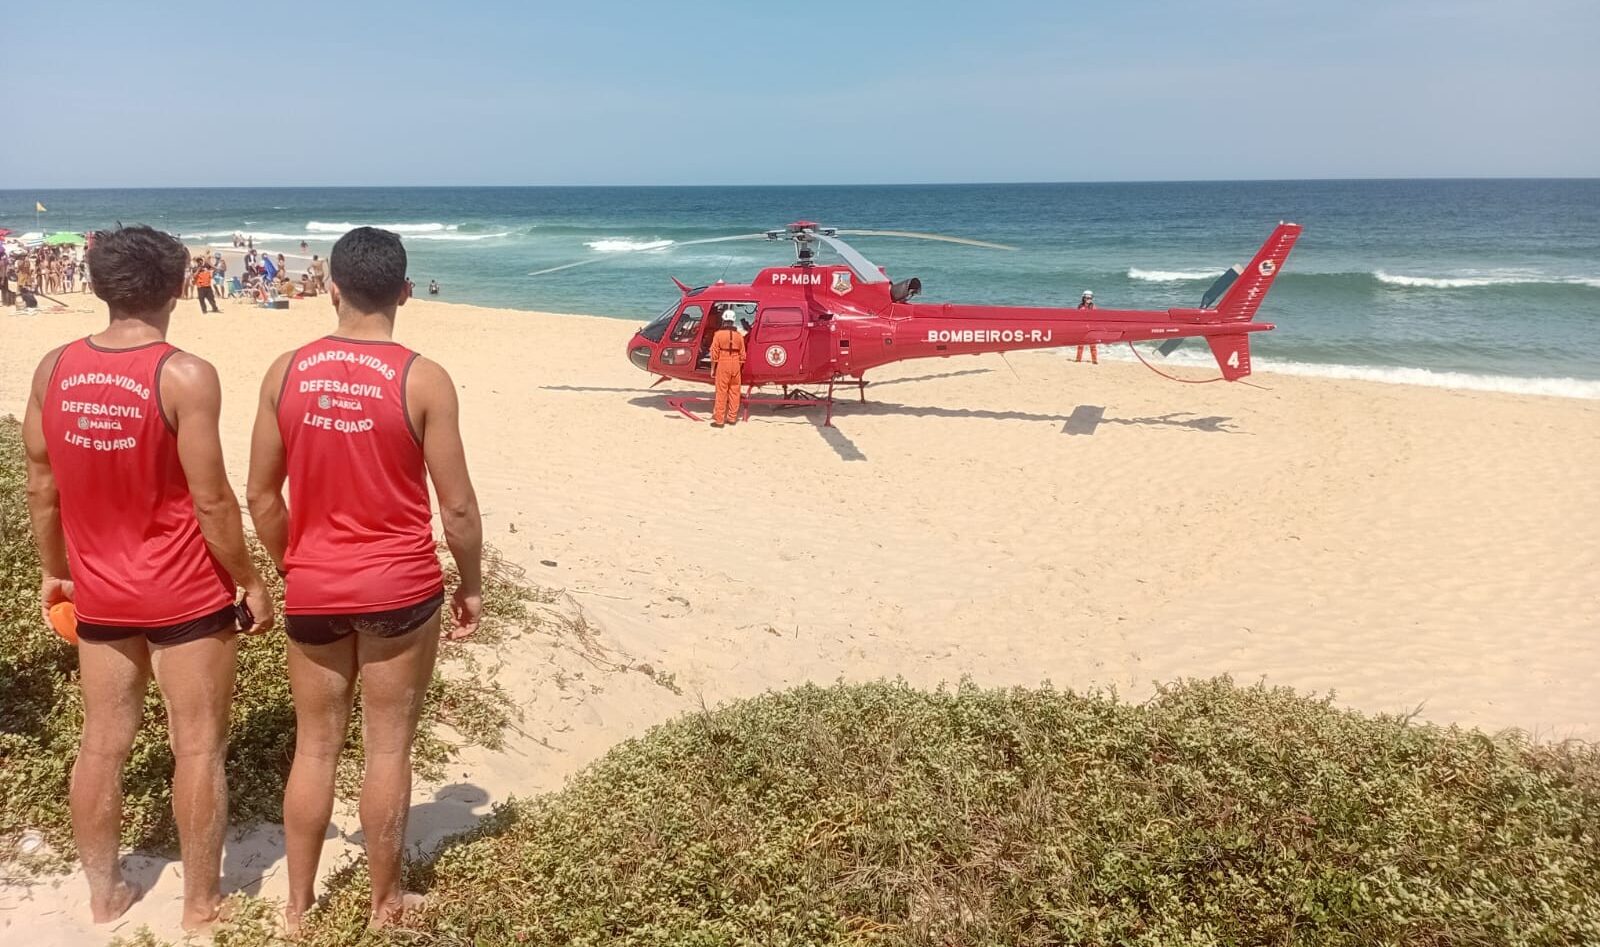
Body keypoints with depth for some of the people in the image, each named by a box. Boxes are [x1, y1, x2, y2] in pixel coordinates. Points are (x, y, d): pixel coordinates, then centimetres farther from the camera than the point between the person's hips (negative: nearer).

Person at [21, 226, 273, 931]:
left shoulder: (53, 369, -1)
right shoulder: (185, 375, -18)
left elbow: (42, 487, 6)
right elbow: (210, 500, -17)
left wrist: (54, 570, 19)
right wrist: (251, 581, -6)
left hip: (99, 591, 6)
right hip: (185, 593, -5)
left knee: (103, 742, 17)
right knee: (199, 747, 7)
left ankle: (103, 893, 31)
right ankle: (201, 905, 19)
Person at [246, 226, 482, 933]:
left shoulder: (287, 371, -3)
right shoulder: (424, 381, -13)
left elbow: (262, 496, 2)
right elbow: (457, 506, -10)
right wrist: (471, 584, 4)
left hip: (313, 588, 3)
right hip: (400, 588, -3)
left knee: (315, 747, 15)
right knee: (388, 748, 9)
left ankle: (298, 903, 28)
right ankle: (385, 902, 24)